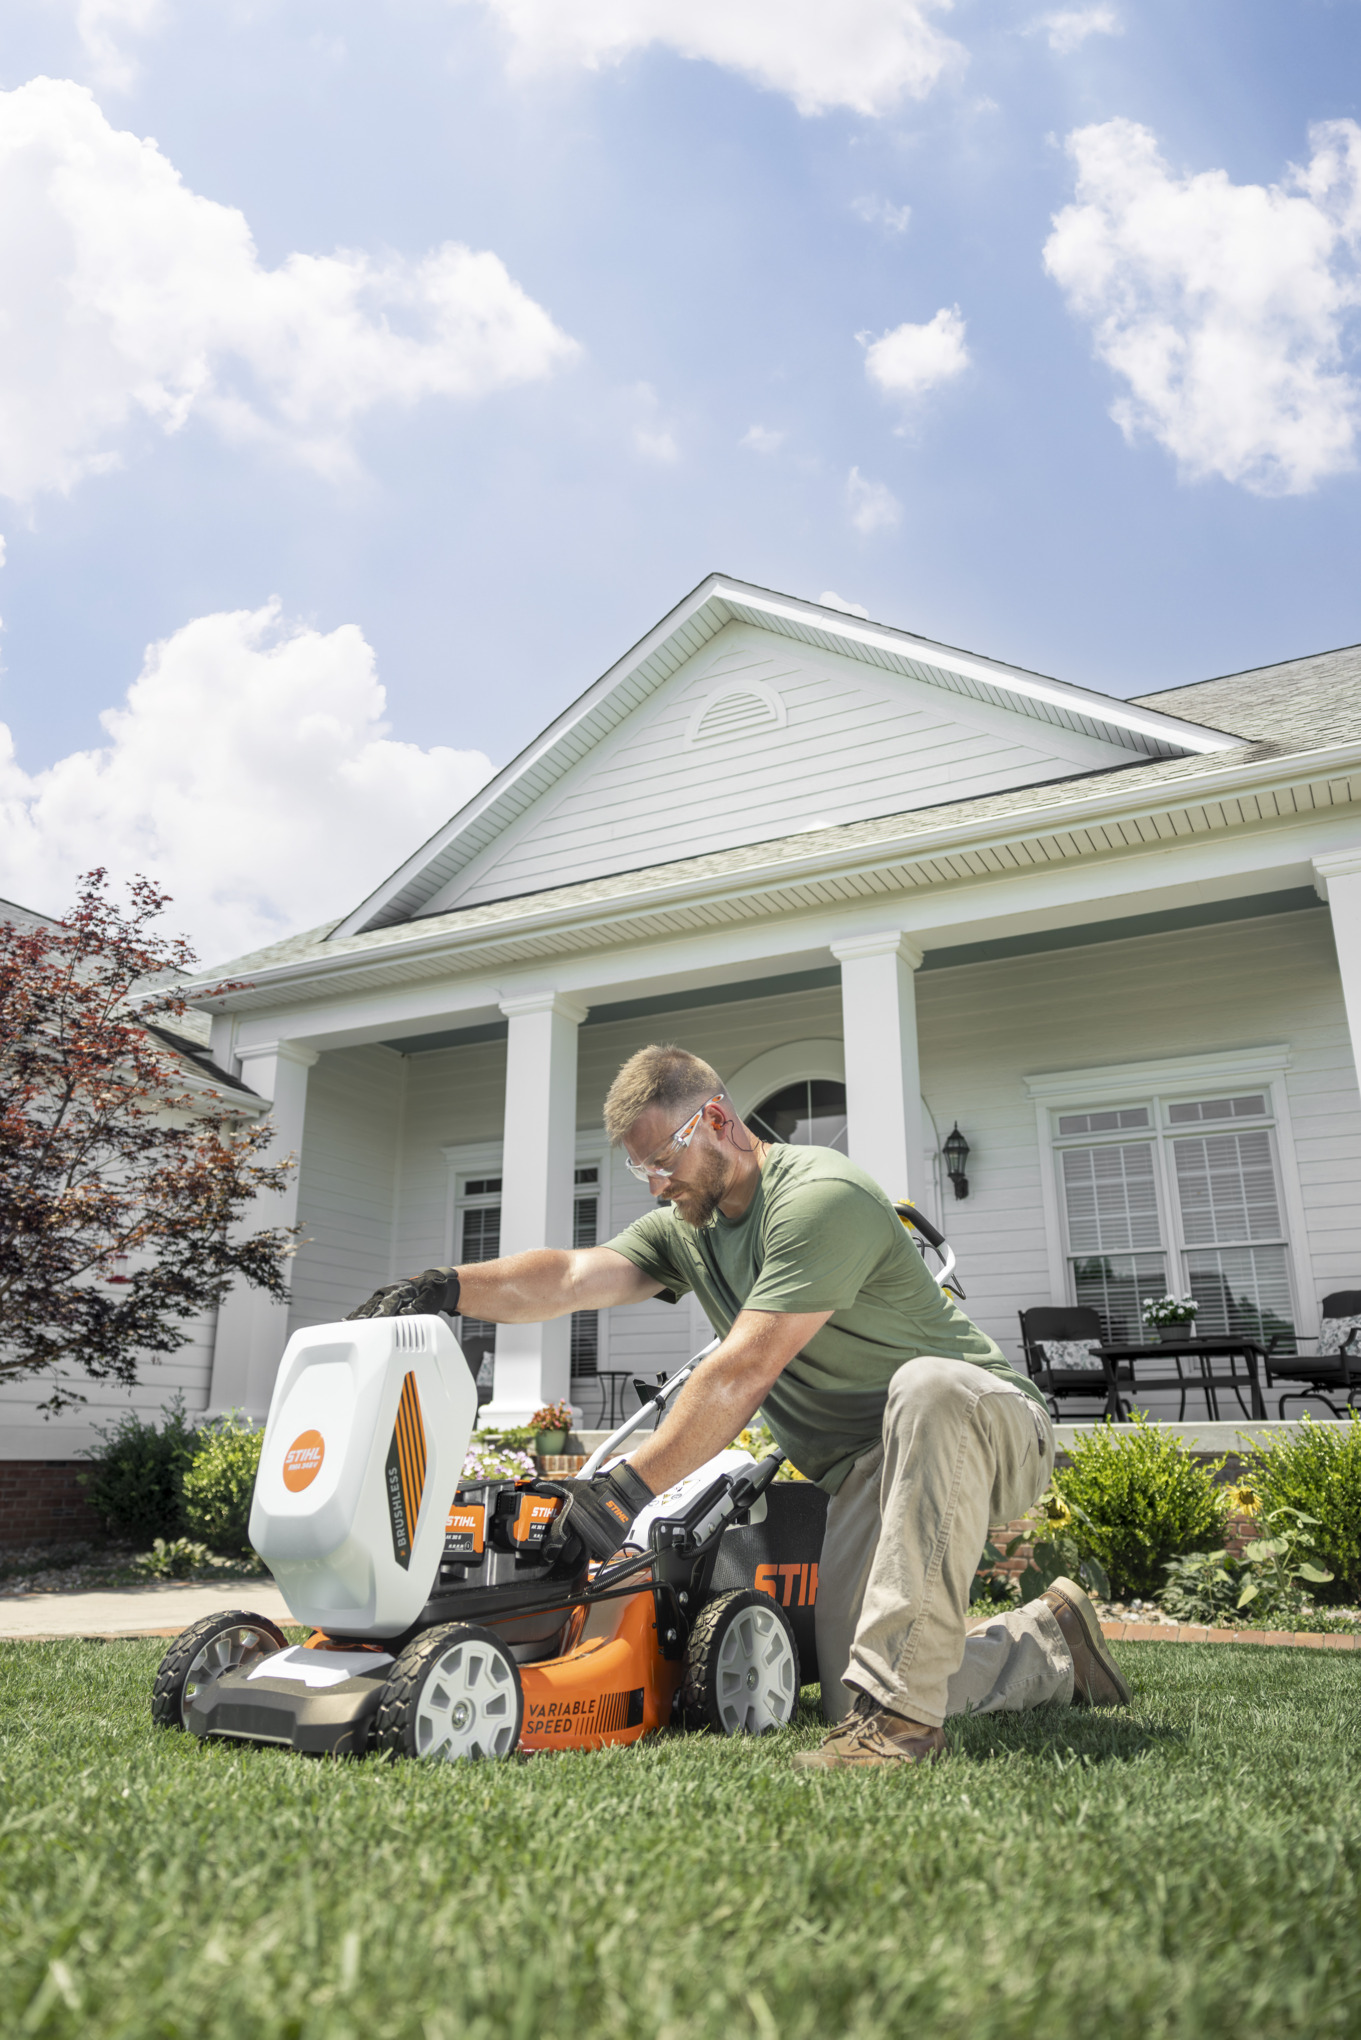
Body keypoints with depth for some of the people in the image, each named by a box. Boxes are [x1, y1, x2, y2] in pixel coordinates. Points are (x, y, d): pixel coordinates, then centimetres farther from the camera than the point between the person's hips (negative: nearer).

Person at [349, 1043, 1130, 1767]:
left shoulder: (820, 1197, -21)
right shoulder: (686, 1229, 8)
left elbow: (744, 1377, -26)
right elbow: (572, 1276, -8)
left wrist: (628, 1488, -27)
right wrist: (447, 1286, -23)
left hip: (987, 1424, -8)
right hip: (865, 1472, 8)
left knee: (927, 1388, -42)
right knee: (849, 1699, -7)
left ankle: (900, 1703, -34)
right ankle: (1051, 1644, 20)